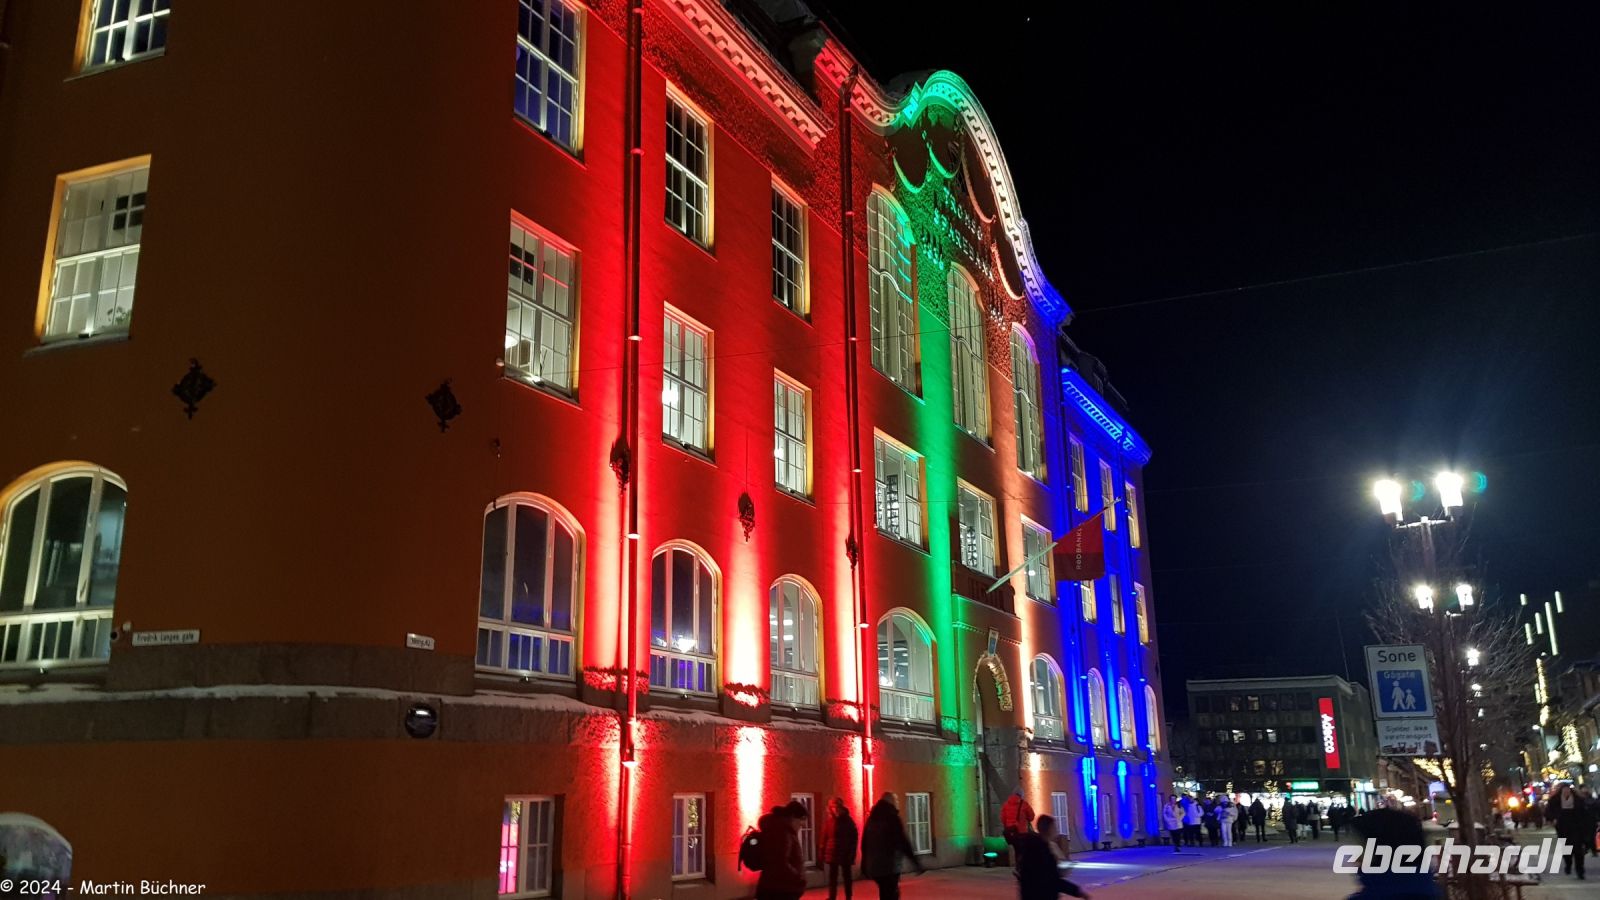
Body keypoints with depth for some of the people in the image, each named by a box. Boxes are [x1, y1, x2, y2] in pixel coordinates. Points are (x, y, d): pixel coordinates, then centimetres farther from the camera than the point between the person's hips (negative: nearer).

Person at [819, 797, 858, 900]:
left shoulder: (848, 821, -3)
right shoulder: (828, 821, -1)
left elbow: (854, 838, -2)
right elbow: (823, 838, -1)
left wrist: (852, 853, -8)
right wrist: (821, 854, -6)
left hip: (846, 854, -1)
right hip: (832, 853, 1)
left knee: (847, 876, 9)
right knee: (832, 877, 6)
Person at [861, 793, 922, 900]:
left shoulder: (871, 818, 12)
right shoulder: (892, 818, -8)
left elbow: (864, 844, 16)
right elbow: (903, 842, -14)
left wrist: (864, 867, 24)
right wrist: (916, 862, -10)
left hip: (873, 866, 7)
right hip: (890, 866, -7)